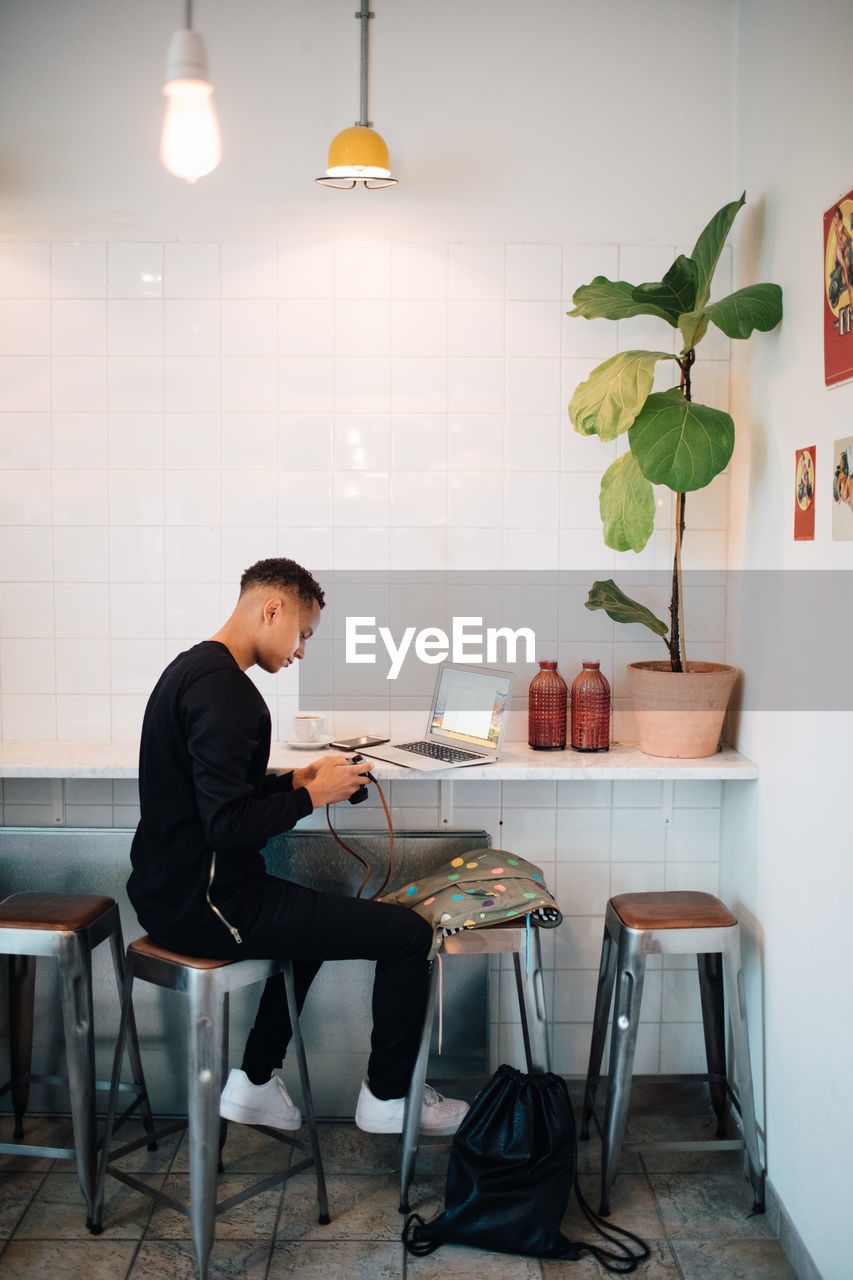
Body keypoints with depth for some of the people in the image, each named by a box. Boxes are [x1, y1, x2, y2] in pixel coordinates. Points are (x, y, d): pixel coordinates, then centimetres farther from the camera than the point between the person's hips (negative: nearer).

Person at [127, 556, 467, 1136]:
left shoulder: (191, 668, 12)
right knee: (409, 934, -6)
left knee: (315, 917, 34)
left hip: (168, 889, 11)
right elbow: (227, 823, -26)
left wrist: (295, 780, 10)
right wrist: (312, 795, -12)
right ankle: (388, 1097, 16)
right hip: (206, 905, -11)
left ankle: (255, 1083, 33)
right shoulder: (223, 687, -21)